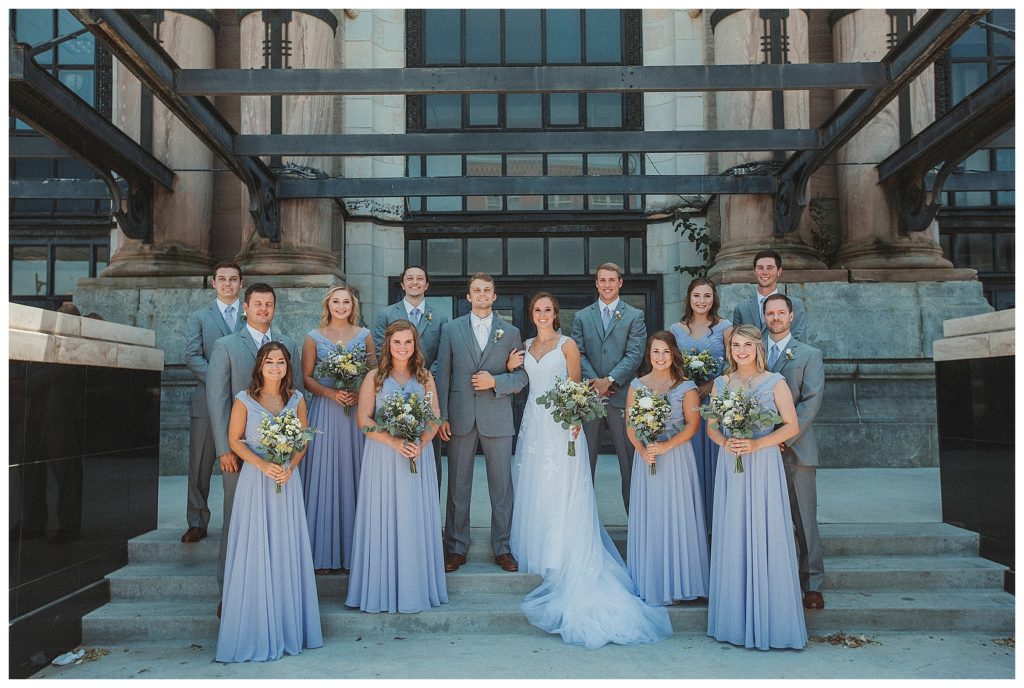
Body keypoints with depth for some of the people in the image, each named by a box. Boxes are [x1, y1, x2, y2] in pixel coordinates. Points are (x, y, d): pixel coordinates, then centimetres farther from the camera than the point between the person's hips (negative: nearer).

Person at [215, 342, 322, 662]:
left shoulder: (296, 399, 4)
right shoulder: (244, 399, -4)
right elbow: (235, 440, -2)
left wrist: (290, 466, -8)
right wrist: (263, 465, -14)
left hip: (287, 479, 3)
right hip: (255, 479, -2)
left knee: (287, 549, 6)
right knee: (255, 549, 0)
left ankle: (288, 627, 19)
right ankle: (256, 632, 12)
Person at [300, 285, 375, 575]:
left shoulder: (364, 335, 9)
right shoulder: (314, 337, 6)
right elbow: (307, 377, 3)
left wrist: (360, 393, -10)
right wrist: (330, 392, -14)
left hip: (357, 410, 1)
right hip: (325, 412, -1)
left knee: (354, 474, 3)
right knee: (324, 476, -1)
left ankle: (354, 549, 12)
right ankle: (325, 552, 7)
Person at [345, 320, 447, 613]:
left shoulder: (425, 377, 8)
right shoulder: (374, 377, 2)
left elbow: (435, 418, 6)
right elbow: (364, 419, -4)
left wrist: (421, 443, -13)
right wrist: (394, 441, -17)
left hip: (418, 455, 2)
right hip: (383, 457, -1)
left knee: (416, 520, 5)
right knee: (383, 519, 2)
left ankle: (416, 587, 18)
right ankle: (383, 587, 14)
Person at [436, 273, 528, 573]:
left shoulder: (510, 332, 8)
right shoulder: (451, 329, 7)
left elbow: (522, 375, 6)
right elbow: (442, 375, 4)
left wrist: (495, 382, -12)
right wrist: (441, 416, -2)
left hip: (497, 419, 0)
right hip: (460, 417, 0)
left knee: (501, 486, 5)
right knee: (458, 486, 6)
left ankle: (502, 548, 17)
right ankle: (456, 548, 17)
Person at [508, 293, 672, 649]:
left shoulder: (567, 345, -1)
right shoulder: (526, 346, 14)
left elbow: (576, 387, -4)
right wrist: (511, 367, -1)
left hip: (560, 425, -5)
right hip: (533, 423, 5)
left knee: (562, 492, -4)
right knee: (534, 489, 7)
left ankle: (565, 560, 3)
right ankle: (539, 550, 18)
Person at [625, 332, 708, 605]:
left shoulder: (686, 387, 0)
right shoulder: (637, 386, 6)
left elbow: (692, 424, -5)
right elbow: (630, 425, 3)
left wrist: (667, 445, -18)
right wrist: (642, 450, -14)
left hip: (677, 456, -2)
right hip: (645, 457, 2)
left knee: (676, 516, 2)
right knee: (648, 518, 5)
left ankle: (677, 581, 14)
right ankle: (650, 582, 17)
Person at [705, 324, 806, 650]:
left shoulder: (775, 382, 0)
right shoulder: (721, 383, 10)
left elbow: (792, 426, -3)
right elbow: (711, 426, 11)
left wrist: (756, 444, -15)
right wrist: (725, 443, -10)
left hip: (763, 464, -3)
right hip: (730, 464, 3)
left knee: (765, 536, -3)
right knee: (732, 538, 5)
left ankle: (769, 620, 10)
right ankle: (736, 617, 16)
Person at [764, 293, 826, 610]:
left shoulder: (810, 355, 5)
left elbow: (812, 401, -5)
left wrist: (784, 437, -14)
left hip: (795, 448, -2)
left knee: (804, 519, 2)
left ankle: (812, 585, 11)